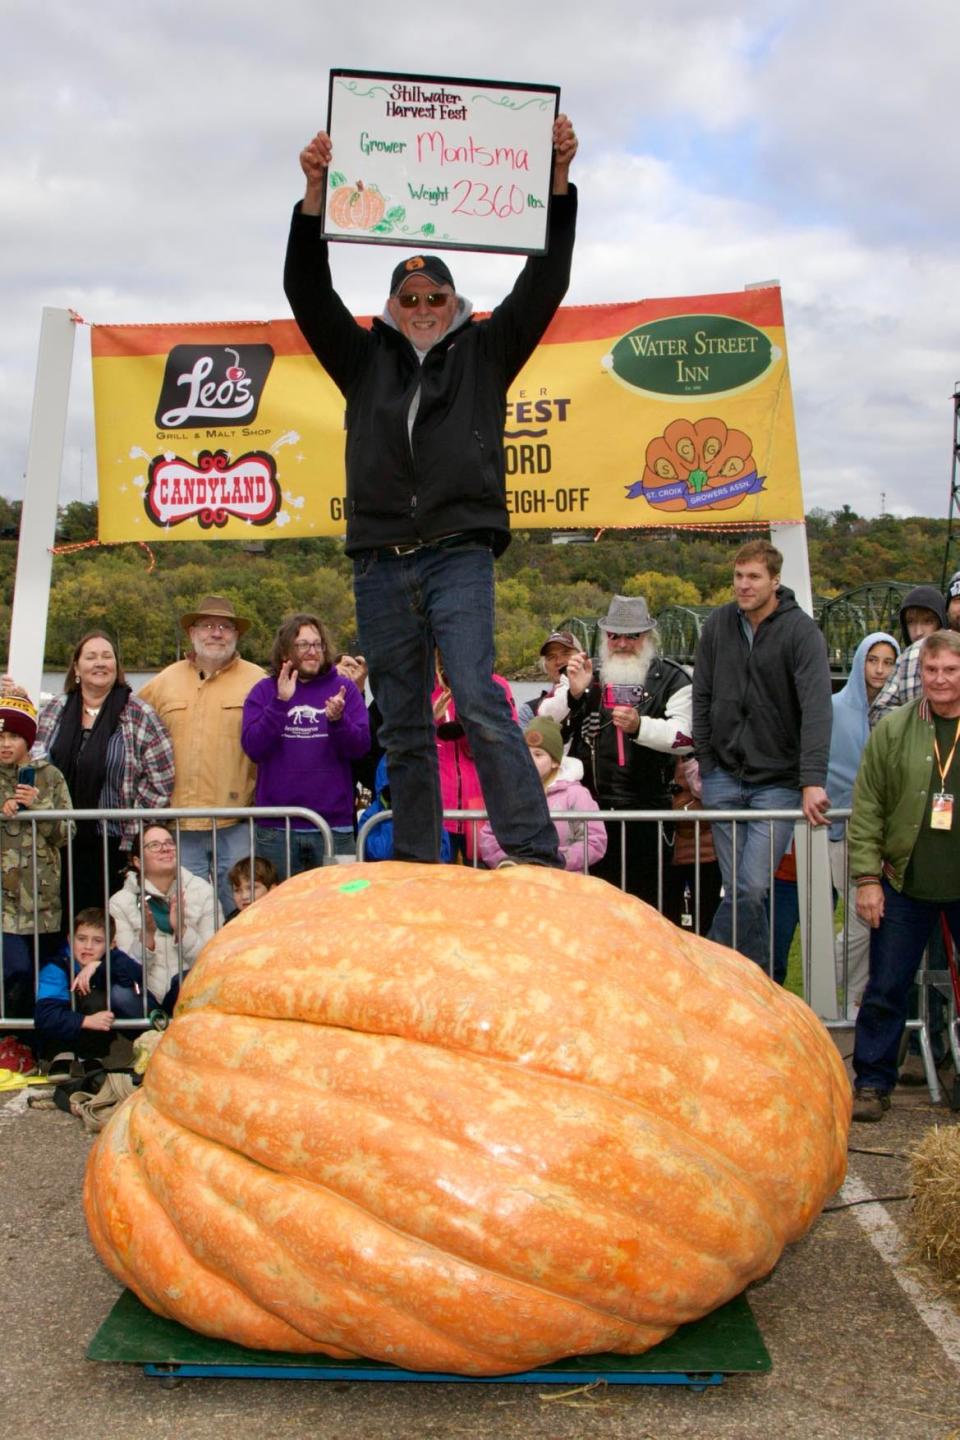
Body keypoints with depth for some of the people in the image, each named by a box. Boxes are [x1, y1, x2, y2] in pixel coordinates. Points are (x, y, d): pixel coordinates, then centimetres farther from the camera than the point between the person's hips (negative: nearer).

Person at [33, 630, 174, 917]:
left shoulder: (140, 716, -2)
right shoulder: (54, 711, 10)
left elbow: (160, 784, -4)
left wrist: (132, 832, -7)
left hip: (113, 848, -3)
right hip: (57, 846, 3)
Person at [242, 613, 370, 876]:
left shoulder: (344, 688, 4)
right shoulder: (264, 691, 5)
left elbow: (360, 748, -3)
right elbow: (252, 748, -7)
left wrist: (337, 720, -22)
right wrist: (280, 702, -17)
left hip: (334, 826, 0)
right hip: (276, 828, 0)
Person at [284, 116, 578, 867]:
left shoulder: (485, 352, 13)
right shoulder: (365, 359, 17)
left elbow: (544, 282, 5)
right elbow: (308, 292, 8)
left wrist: (559, 182, -5)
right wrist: (315, 197, -5)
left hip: (459, 556, -3)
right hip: (380, 564, 3)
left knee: (480, 704, -18)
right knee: (403, 728, 5)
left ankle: (537, 857, -19)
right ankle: (417, 872, 12)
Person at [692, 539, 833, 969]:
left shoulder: (801, 632, -9)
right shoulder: (717, 625, 4)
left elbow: (817, 710, -17)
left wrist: (813, 781, -26)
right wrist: (705, 763, 4)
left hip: (777, 781, -3)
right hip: (724, 776, 4)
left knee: (752, 888, -11)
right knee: (738, 889, 3)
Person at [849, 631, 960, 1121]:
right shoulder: (893, 730, 1)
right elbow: (865, 808, 0)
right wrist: (866, 877, -5)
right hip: (905, 884, 0)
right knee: (885, 989, 6)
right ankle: (872, 1082, 19)